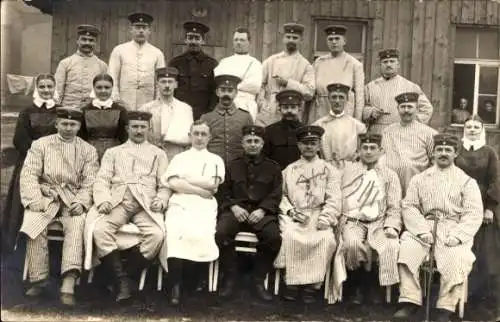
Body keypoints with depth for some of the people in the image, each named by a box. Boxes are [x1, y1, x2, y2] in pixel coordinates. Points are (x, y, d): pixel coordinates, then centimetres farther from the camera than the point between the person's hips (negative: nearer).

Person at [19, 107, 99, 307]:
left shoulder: (88, 150, 13)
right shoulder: (40, 144, 13)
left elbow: (90, 182, 5)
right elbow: (29, 174, 4)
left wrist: (81, 201, -15)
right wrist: (35, 199, -13)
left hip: (73, 199, 0)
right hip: (45, 196, 1)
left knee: (77, 226, -31)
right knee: (33, 224, -29)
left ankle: (69, 284, -41)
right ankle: (39, 279, -18)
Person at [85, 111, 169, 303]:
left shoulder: (158, 154, 23)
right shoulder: (113, 152, 24)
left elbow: (164, 185, 15)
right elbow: (102, 180, 11)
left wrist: (161, 200, -7)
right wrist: (103, 199, -10)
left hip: (146, 205, 0)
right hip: (117, 202, 1)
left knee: (157, 234, -31)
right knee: (99, 230, -30)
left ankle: (131, 274, -12)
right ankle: (121, 280, -19)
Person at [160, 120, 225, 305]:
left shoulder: (216, 160, 20)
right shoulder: (179, 158, 20)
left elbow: (213, 184, 1)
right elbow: (173, 183, 1)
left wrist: (185, 180, 2)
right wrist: (201, 190, -5)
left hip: (204, 206, 0)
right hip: (180, 204, 0)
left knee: (200, 234, -33)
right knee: (175, 233, -33)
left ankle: (196, 276, -12)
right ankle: (176, 284, -26)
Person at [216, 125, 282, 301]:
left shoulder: (273, 167, 14)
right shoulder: (232, 166, 19)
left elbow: (276, 195, 5)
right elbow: (225, 192, 12)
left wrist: (262, 210, -13)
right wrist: (234, 207, -9)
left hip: (262, 211, -1)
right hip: (236, 209, 1)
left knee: (274, 237, -31)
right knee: (221, 233, -30)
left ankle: (259, 280, -10)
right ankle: (229, 278, -11)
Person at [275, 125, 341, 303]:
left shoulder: (329, 170, 13)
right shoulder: (289, 170, 19)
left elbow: (334, 199, 3)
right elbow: (282, 195, 9)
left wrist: (324, 219, -12)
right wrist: (291, 211, -9)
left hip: (319, 215, 0)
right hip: (293, 215, 1)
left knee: (326, 239, -30)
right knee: (289, 236, -30)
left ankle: (311, 284, -19)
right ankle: (292, 282, -18)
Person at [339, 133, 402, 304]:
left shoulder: (389, 175, 15)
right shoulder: (348, 171, 15)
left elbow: (394, 207, 8)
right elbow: (339, 200, 8)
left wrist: (391, 226, -9)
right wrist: (341, 222, -7)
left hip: (379, 222, 1)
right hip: (353, 221, -1)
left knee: (390, 246, -29)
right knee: (352, 244, -32)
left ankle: (374, 286, -2)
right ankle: (358, 287, -5)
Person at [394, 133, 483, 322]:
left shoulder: (467, 181, 10)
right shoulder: (420, 179, 16)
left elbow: (474, 214, 0)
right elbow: (409, 206, 5)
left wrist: (458, 235, -16)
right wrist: (422, 230, -12)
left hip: (453, 228, -1)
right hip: (424, 226, 2)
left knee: (458, 258, -30)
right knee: (406, 248, -26)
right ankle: (410, 301, -19)